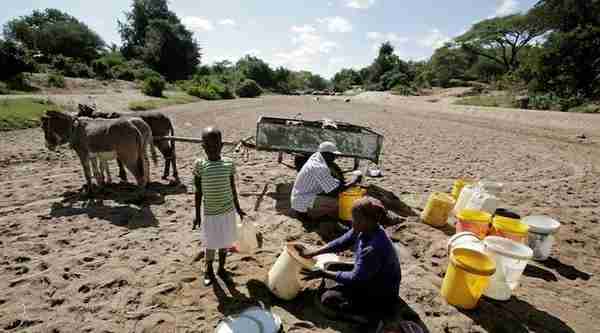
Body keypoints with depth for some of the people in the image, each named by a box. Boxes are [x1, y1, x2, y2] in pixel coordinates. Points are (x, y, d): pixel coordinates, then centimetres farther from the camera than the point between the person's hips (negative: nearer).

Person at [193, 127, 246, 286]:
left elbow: (233, 189, 2)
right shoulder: (199, 165, -12)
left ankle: (221, 267, 38)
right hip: (209, 212, -1)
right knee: (211, 243, 11)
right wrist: (197, 215, -1)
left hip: (227, 210, 2)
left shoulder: (229, 164, -8)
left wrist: (238, 209, 9)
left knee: (225, 241, 15)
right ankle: (209, 270, 36)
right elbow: (198, 192, -4)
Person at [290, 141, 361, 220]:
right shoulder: (320, 168, -24)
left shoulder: (315, 156, 2)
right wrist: (353, 181, -13)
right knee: (337, 204, -22)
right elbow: (335, 191, -24)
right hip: (303, 206, -10)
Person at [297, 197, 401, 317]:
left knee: (328, 299, -13)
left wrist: (323, 274, -20)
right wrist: (312, 253, -1)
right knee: (330, 266, 11)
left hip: (381, 297, -9)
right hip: (367, 277, 9)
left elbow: (356, 279, -26)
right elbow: (342, 242, 2)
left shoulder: (375, 248, -36)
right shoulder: (364, 230, -11)